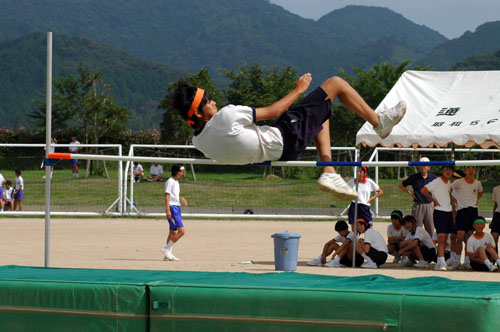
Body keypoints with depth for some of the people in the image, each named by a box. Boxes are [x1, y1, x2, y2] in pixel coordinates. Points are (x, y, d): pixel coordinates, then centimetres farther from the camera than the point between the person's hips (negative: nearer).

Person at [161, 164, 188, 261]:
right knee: (182, 231, -16)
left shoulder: (176, 182, 17)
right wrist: (168, 210, -23)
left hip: (177, 208, 10)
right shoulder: (170, 181, -11)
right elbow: (167, 195, -16)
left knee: (173, 232, 11)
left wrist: (181, 198, 12)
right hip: (172, 208, -10)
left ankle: (168, 255, 14)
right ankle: (167, 249, -11)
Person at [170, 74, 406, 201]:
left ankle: (328, 172, 18)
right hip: (287, 139, -9)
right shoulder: (226, 116, -32)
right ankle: (379, 122, 20)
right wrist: (297, 90, -5)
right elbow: (273, 111, -20)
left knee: (321, 117, 32)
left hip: (274, 154, 9)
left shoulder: (199, 142, -7)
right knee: (335, 83, 3)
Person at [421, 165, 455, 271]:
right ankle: (442, 262, -21)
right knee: (441, 238, -15)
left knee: (445, 239, 8)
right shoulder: (436, 182, -8)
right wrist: (434, 199, -11)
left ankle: (439, 262, 12)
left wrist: (455, 200, 19)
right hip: (439, 212, -8)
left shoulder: (449, 183, 14)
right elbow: (423, 190, -13)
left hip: (449, 212, 8)